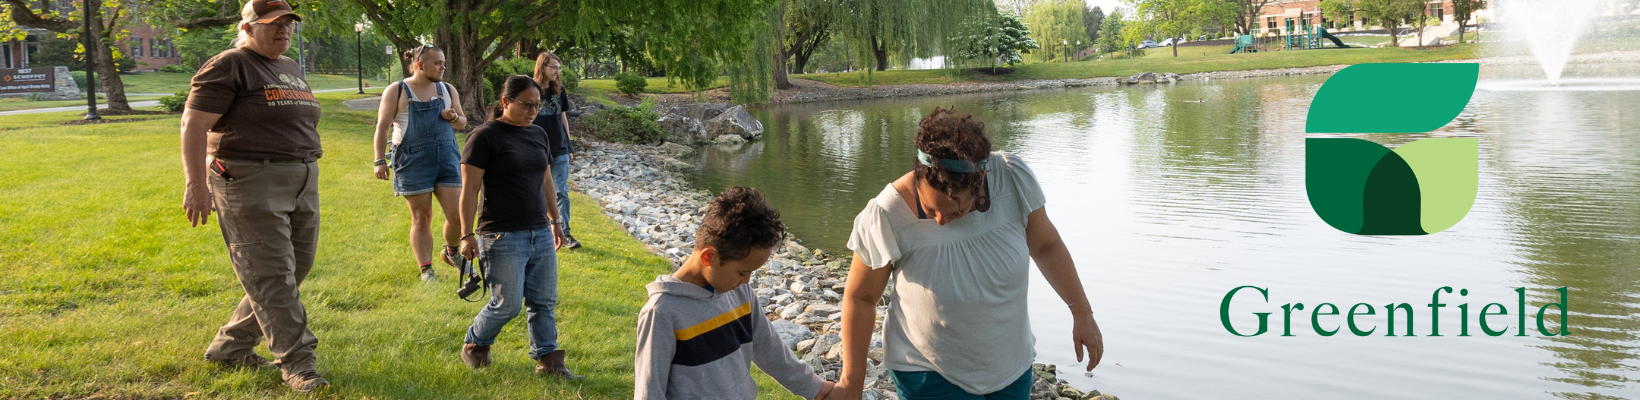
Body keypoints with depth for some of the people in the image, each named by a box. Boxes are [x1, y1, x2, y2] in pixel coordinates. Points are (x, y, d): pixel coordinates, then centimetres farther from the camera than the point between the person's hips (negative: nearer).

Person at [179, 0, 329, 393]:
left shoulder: (291, 69, 20)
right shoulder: (229, 66, -5)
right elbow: (194, 125, -12)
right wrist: (196, 185, -19)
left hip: (302, 184, 9)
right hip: (252, 186, -8)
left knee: (293, 272, 10)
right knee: (271, 277, -7)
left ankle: (229, 347, 23)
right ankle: (297, 364, -4)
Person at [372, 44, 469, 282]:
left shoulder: (448, 90, 14)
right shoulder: (397, 91, 1)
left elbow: (462, 122, 20)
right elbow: (382, 126, -1)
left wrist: (454, 117, -4)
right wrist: (380, 161, -7)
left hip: (446, 157, 3)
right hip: (413, 160, -3)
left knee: (457, 214, -4)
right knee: (421, 218, 1)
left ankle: (452, 252, 23)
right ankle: (426, 269, 11)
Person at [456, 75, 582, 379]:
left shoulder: (538, 135, 12)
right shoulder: (485, 137, -9)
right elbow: (469, 189, -10)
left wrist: (555, 220, 24)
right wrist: (467, 235, -13)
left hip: (540, 234, 6)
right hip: (503, 237, -6)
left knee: (544, 302, 7)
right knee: (507, 305, -2)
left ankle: (548, 360, 16)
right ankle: (474, 346, 24)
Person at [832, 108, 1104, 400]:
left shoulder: (1013, 179, -18)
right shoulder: (887, 215, -26)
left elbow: (1045, 246, 0)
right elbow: (860, 297, -13)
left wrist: (1082, 312, 5)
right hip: (930, 375, -3)